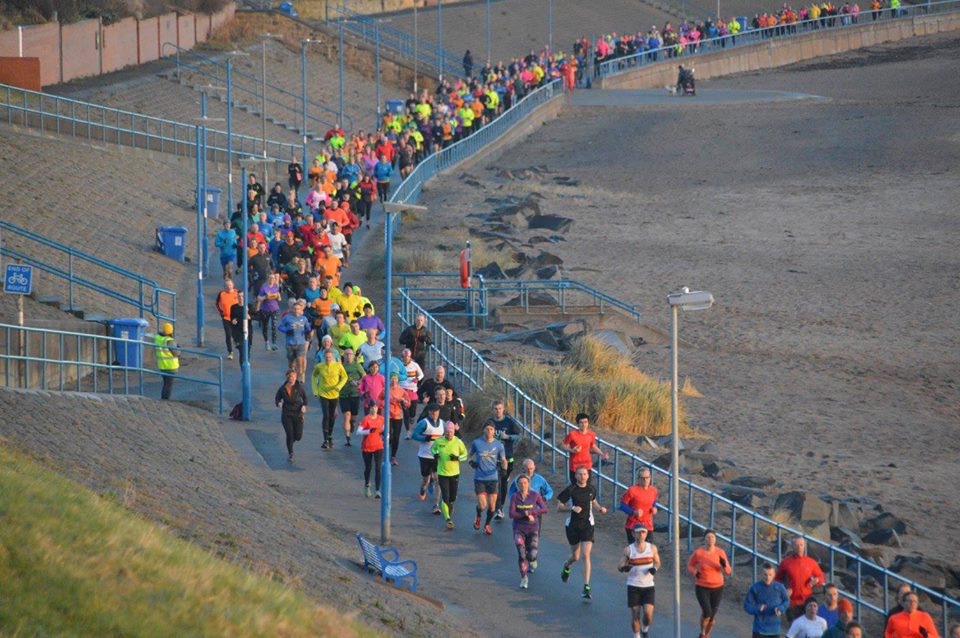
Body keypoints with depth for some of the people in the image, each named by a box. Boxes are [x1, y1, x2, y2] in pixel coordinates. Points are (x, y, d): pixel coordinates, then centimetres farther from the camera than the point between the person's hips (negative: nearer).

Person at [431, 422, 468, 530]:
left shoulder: (458, 442, -8)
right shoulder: (439, 441, -7)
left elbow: (465, 454, 4)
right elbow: (433, 448, 14)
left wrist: (457, 458, -17)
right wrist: (435, 454, -9)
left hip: (454, 473, 1)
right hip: (442, 473, -1)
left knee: (452, 497, 14)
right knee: (445, 497, -11)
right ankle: (448, 520, -11)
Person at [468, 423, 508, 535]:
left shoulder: (498, 445, 1)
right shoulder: (476, 443, 0)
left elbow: (503, 460, 3)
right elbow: (470, 456, 16)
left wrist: (503, 465, -20)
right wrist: (471, 462, -5)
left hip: (493, 479, 1)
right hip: (479, 479, -1)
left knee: (492, 506, 1)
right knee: (482, 505, -9)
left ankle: (487, 524, 27)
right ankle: (478, 517, 26)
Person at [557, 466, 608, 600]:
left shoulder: (592, 489, 1)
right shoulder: (570, 490, -9)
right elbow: (559, 507, -5)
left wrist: (600, 508, 2)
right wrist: (572, 508, -22)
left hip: (587, 525, 1)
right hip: (572, 525, -1)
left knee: (586, 555, -12)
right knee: (575, 556, 11)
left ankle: (586, 587, -10)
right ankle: (566, 566, 50)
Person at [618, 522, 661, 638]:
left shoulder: (652, 548, 1)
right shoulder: (628, 550, -3)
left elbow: (657, 562, 15)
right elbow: (620, 567, -1)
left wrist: (655, 568, -9)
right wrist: (624, 568, -26)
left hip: (648, 586, 1)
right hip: (633, 586, -1)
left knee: (648, 614, -11)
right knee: (635, 615, 3)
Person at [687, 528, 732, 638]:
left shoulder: (720, 552, -9)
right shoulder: (698, 553, -13)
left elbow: (728, 571, -4)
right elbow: (690, 565, 6)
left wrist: (724, 565, -27)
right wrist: (695, 573, -15)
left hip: (717, 588, 2)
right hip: (702, 588, -2)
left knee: (713, 615, 9)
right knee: (706, 612, -16)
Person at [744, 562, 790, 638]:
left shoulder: (779, 587, -9)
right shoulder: (755, 588, -12)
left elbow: (786, 601, 7)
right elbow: (747, 605, -4)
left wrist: (780, 609, -13)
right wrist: (757, 609, -24)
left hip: (774, 629, 2)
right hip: (759, 628, -2)